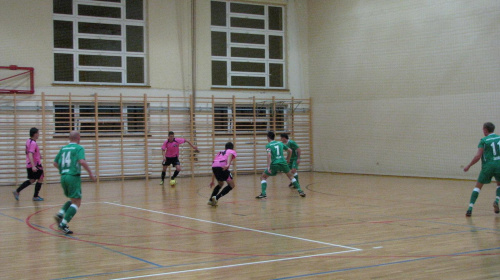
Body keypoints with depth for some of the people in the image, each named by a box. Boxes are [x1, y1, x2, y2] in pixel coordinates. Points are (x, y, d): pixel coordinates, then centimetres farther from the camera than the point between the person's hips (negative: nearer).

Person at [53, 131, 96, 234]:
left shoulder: (63, 148, 15)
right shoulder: (79, 148, -4)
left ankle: (60, 214, 5)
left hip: (63, 176, 7)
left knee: (72, 200, 24)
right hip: (73, 177, -7)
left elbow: (55, 163, 18)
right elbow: (82, 161, -20)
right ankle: (63, 223, -15)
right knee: (76, 202, -3)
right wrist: (90, 173, -13)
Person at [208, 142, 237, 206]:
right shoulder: (232, 151, 24)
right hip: (222, 166, -6)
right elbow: (229, 155, -4)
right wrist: (228, 164, -23)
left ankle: (211, 200, 20)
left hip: (214, 166, 6)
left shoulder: (220, 153, 38)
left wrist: (212, 181, 40)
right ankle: (216, 197, -12)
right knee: (231, 185, 3)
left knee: (220, 184, 29)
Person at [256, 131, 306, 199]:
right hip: (283, 163, 4)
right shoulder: (280, 143, 15)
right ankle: (300, 191, 16)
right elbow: (289, 150, 21)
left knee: (263, 177, 11)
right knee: (291, 176, 24)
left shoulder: (268, 145, 1)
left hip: (274, 164, -4)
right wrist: (288, 159, 37)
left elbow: (269, 155, -17)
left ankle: (263, 193, -6)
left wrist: (268, 167, -22)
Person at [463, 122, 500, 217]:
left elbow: (478, 156, -9)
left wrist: (468, 166, -1)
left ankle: (470, 208, -8)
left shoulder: (483, 140, -3)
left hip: (488, 166, -3)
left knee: (478, 186, 4)